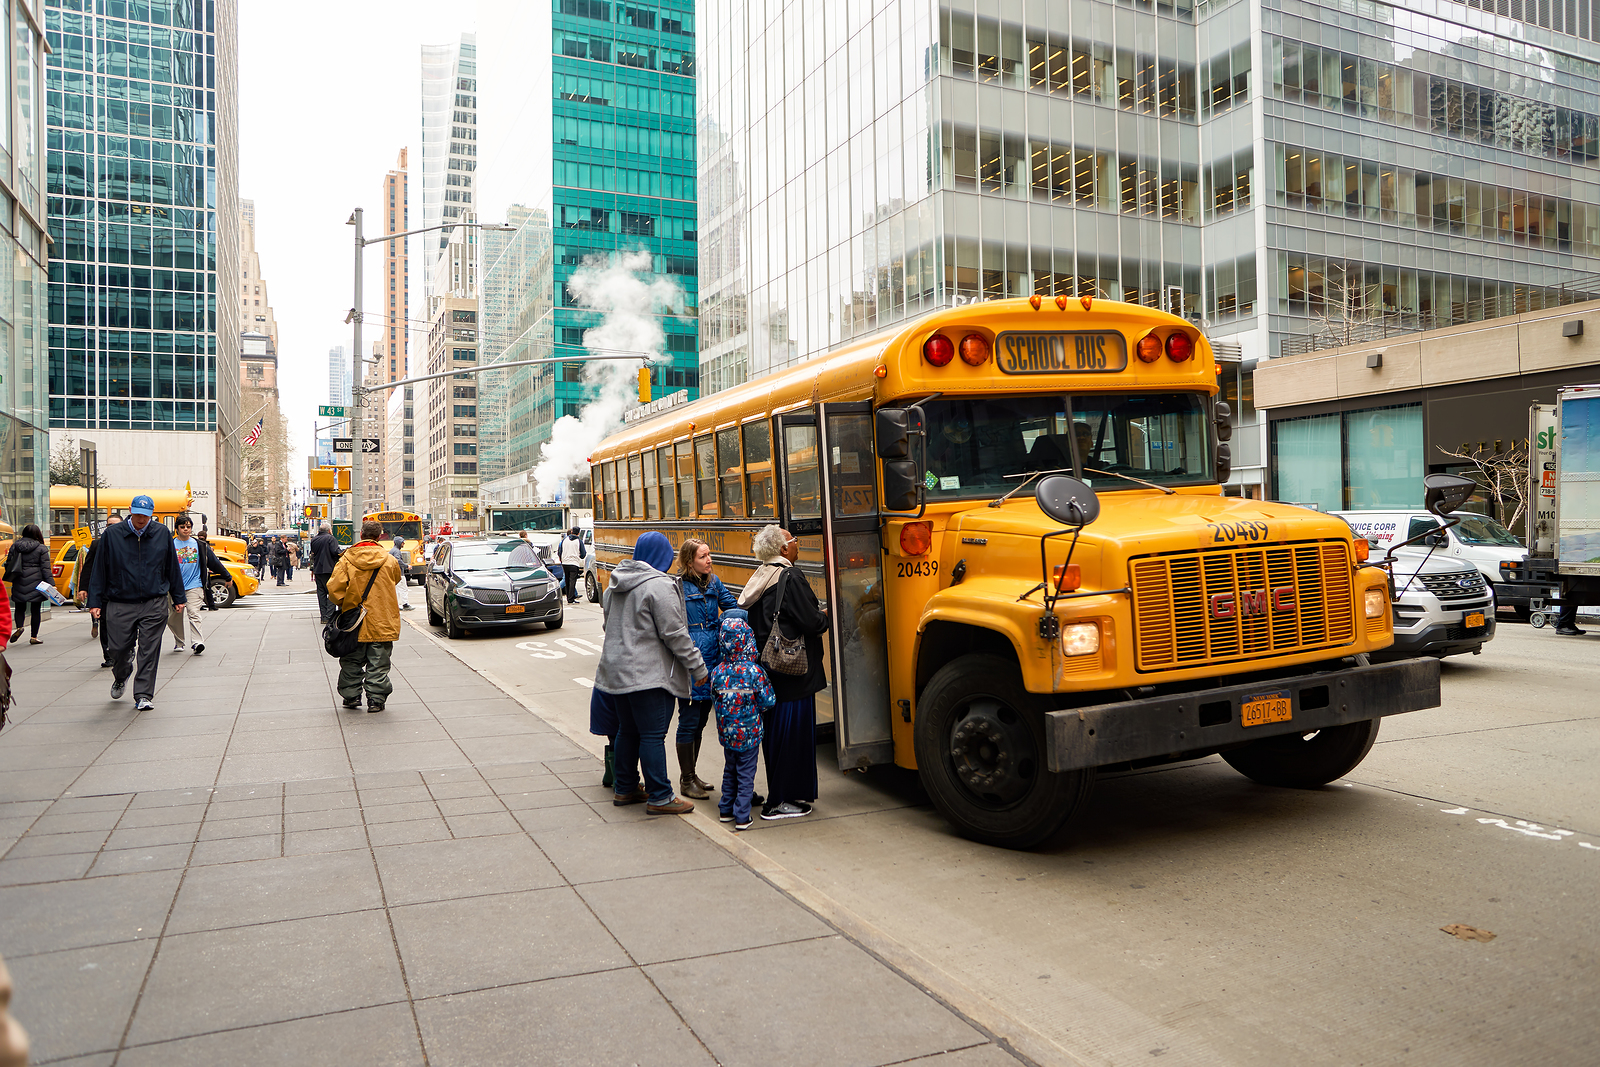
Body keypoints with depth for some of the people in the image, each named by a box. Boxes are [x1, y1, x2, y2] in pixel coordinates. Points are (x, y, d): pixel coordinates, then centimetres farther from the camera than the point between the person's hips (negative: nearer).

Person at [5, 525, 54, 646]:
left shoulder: (15, 546, 4)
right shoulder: (41, 548, -4)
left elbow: (8, 564, 8)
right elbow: (45, 568, -7)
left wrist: (11, 578, 22)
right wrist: (51, 584, -7)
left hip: (19, 584, 2)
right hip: (36, 584, -2)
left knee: (19, 608, 15)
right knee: (35, 610, 4)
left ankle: (19, 627, -12)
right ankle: (33, 637, 5)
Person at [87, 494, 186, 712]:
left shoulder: (162, 534, 5)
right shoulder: (112, 535, 1)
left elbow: (172, 568, 11)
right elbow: (99, 570, 4)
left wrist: (178, 597, 13)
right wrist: (95, 602, 1)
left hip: (154, 605, 0)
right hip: (120, 605, 0)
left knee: (149, 651, -2)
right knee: (118, 648, 6)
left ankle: (143, 696, 5)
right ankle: (121, 677, 38)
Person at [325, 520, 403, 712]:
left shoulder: (347, 559, -7)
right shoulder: (389, 560, -4)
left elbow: (334, 588, -11)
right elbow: (396, 580, 12)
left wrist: (342, 604, 6)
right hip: (382, 621, 0)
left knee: (352, 662, 16)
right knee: (378, 663, 6)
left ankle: (351, 696, 22)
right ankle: (376, 700, 7)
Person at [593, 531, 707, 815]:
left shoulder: (616, 584, 11)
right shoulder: (659, 586, -16)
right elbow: (674, 634, -17)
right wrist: (697, 667, -9)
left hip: (616, 670, 9)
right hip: (649, 674, -9)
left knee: (627, 731, 18)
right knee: (653, 735, -3)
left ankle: (624, 789, 27)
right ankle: (659, 797, 3)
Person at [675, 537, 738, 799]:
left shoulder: (714, 583, 9)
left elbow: (733, 607, 12)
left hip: (712, 661, 7)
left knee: (700, 720, 16)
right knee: (689, 722, 1)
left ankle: (692, 774, 30)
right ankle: (686, 780, 15)